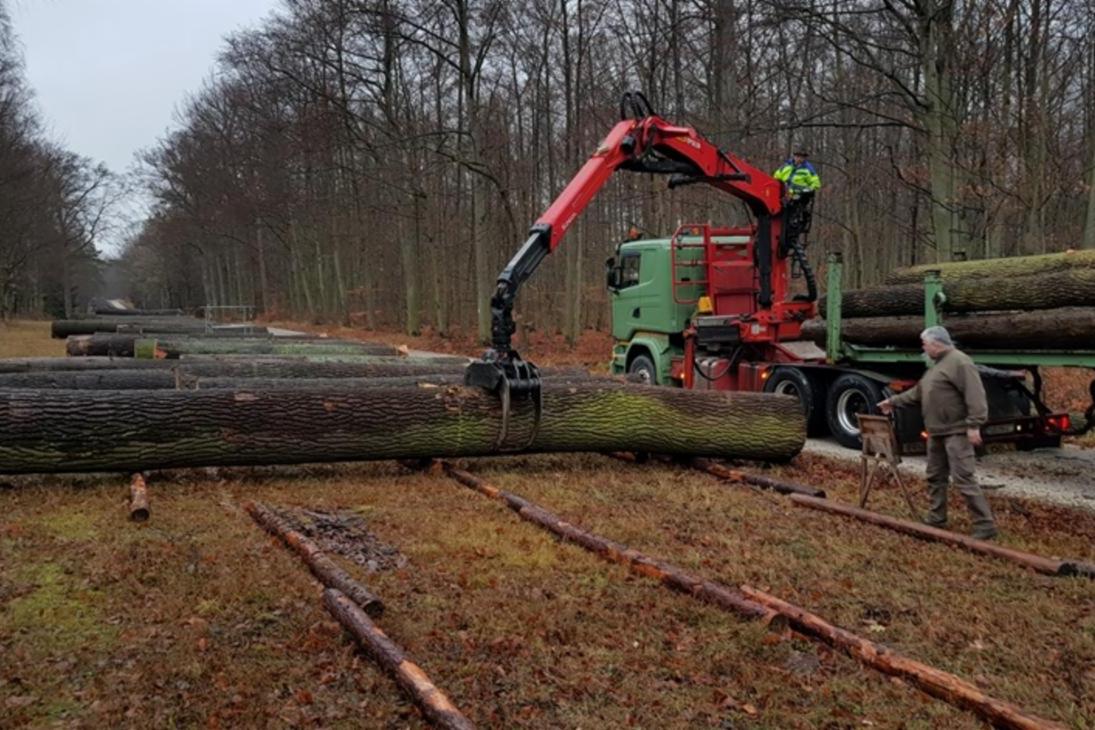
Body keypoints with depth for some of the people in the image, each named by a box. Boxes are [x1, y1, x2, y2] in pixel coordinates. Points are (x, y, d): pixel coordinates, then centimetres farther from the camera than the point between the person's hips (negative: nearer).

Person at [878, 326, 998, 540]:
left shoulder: (959, 362, -13)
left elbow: (975, 395, -21)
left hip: (956, 432, -10)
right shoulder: (937, 365, 19)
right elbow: (917, 392, 28)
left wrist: (974, 425, -26)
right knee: (935, 476, 14)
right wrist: (894, 401, 30)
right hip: (937, 433, 10)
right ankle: (936, 518, 25)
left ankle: (985, 525, -8)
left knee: (963, 478, -12)